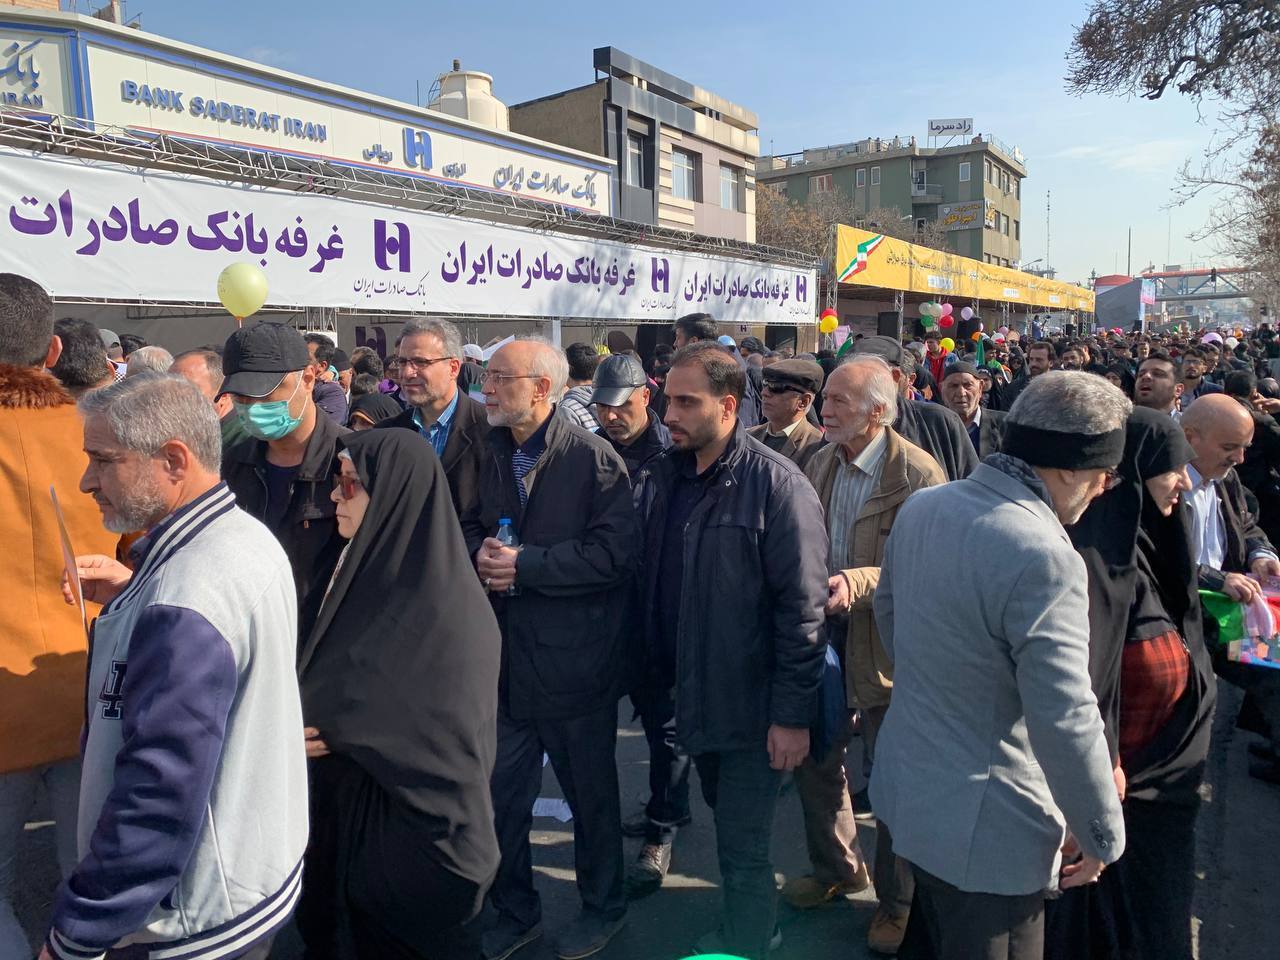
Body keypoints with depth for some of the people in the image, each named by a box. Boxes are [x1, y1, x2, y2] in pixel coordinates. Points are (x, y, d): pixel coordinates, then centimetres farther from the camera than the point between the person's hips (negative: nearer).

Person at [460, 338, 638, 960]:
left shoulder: (593, 458, -14)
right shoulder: (489, 454, 5)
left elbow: (614, 554, -20)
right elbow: (468, 523, 15)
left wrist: (525, 565, -21)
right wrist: (480, 551, -8)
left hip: (574, 658, -5)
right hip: (506, 656, 5)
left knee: (590, 791, 15)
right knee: (500, 792, 14)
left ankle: (603, 905, 40)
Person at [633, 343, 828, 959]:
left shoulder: (777, 485, -18)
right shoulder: (662, 475, 1)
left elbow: (803, 608, -18)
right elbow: (646, 581, 9)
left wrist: (792, 714, -17)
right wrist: (652, 672, 7)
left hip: (751, 708, -6)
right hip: (691, 695, 6)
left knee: (743, 848, 7)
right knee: (727, 823, 24)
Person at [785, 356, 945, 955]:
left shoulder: (919, 474, -18)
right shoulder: (822, 462, 3)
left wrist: (860, 581, -37)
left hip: (884, 645, -6)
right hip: (823, 634, 7)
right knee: (814, 760, 19)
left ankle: (897, 899, 35)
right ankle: (837, 868, 45)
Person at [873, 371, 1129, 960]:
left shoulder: (920, 508, -3)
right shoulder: (1043, 557, -27)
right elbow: (1066, 722, -26)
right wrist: (1102, 837, -10)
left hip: (906, 790, 7)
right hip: (987, 828, -7)